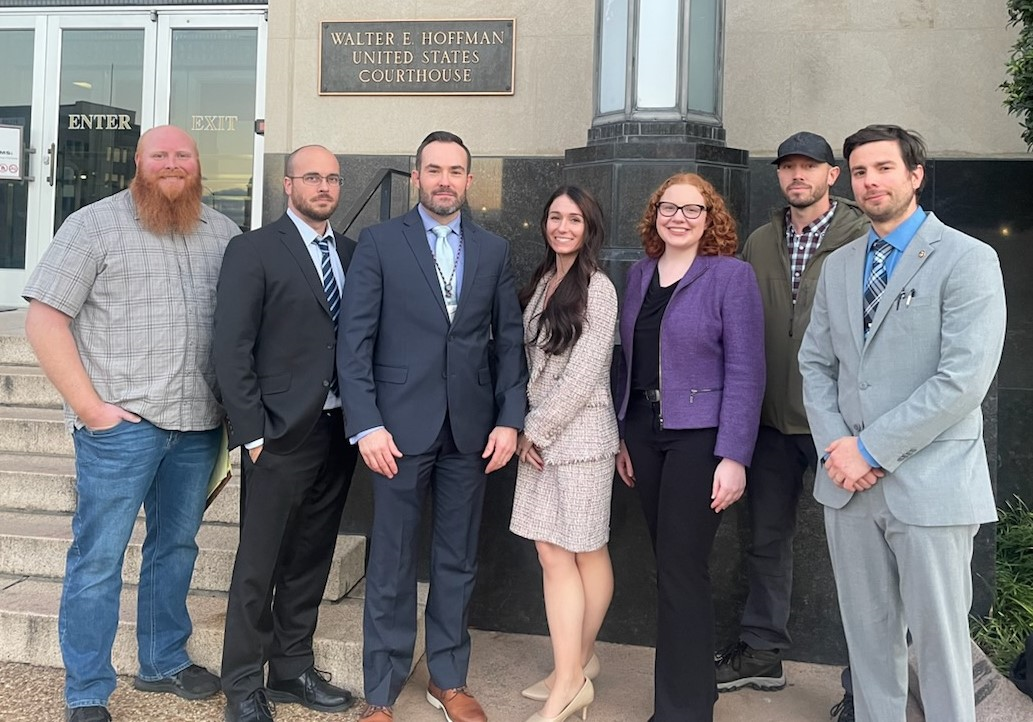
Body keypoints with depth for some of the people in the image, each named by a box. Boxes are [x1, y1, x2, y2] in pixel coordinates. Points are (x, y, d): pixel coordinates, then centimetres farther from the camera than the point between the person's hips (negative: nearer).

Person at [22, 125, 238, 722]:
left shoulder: (223, 233, 9)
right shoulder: (94, 225, -3)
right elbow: (45, 319, -6)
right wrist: (89, 405, -12)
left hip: (199, 425, 4)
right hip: (121, 422, -4)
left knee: (177, 548, 16)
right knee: (98, 558, 2)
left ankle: (164, 663, 34)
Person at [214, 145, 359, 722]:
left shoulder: (352, 253, 11)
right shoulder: (253, 251, -4)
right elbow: (232, 349, -8)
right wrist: (252, 433, -11)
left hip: (339, 431, 5)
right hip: (282, 433, -5)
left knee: (311, 560, 14)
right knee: (259, 564, 4)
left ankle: (293, 669, 28)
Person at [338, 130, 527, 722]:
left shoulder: (495, 250, 9)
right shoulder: (380, 244, 0)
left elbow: (510, 340, 8)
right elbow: (355, 341, -4)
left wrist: (510, 419, 0)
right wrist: (367, 425, -12)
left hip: (472, 428, 3)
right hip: (402, 426, -2)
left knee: (459, 561, 12)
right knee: (392, 565, 5)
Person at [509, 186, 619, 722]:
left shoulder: (597, 288, -10)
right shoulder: (542, 283, 12)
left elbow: (584, 373, -14)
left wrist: (536, 430, -9)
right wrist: (526, 430, 4)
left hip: (579, 432, -7)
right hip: (539, 432, 7)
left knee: (586, 553, 3)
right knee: (552, 555, 7)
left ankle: (573, 675, 13)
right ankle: (576, 666, 16)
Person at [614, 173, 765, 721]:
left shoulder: (731, 275, -7)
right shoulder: (640, 274, 9)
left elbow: (745, 371, -11)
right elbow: (628, 360, 12)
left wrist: (734, 456, -16)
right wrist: (622, 435, 9)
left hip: (699, 437, -5)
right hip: (644, 432, 5)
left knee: (682, 570, -3)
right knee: (666, 565, 13)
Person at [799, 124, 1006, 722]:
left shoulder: (968, 259, -6)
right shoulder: (839, 266, 13)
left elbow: (963, 378, -15)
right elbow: (815, 363, 12)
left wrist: (872, 448, -14)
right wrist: (835, 444, -4)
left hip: (928, 485, -5)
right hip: (848, 480, 5)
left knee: (939, 640, 4)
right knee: (868, 635, 14)